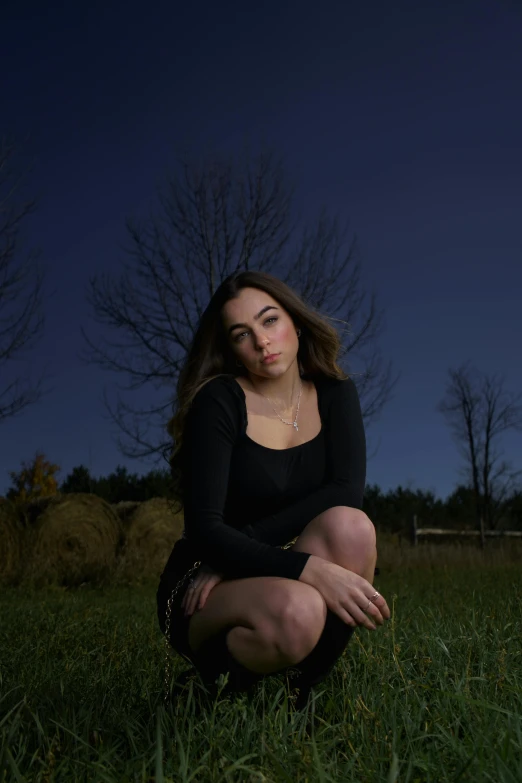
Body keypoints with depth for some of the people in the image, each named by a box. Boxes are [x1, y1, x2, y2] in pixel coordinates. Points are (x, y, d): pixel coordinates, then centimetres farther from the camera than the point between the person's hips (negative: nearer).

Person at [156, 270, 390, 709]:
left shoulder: (336, 395, 1)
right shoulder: (219, 401, -12)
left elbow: (347, 492, -14)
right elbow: (204, 529, -21)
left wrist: (244, 545, -21)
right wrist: (310, 569, -34)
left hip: (279, 576, 4)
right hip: (204, 593, -3)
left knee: (350, 527, -28)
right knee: (297, 612, -36)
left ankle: (305, 688, -9)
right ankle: (224, 682, -3)